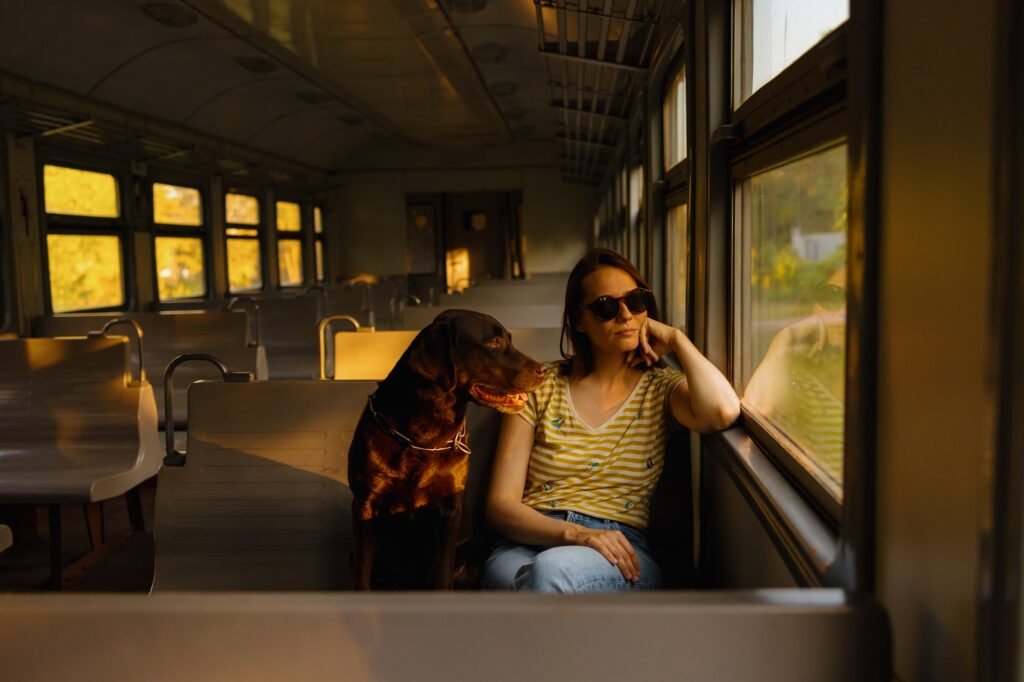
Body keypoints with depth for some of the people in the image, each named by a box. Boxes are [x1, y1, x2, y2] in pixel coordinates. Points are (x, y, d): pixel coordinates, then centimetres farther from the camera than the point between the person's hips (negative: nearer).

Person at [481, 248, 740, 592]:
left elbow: (723, 411, -17)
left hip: (619, 556, 0)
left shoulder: (661, 388, 10)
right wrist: (575, 534, -18)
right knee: (506, 572, -38)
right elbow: (500, 506, 2)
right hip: (529, 543, 1)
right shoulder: (540, 387, 9)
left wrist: (677, 340, 0)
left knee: (553, 570, -37)